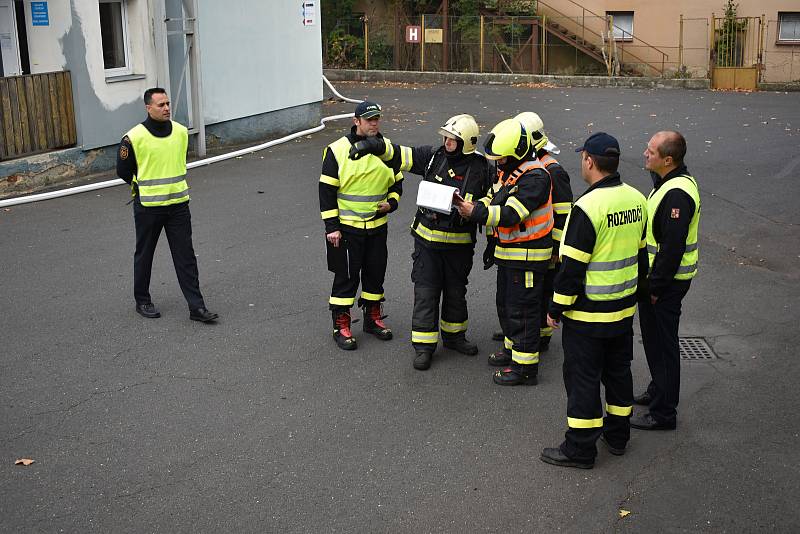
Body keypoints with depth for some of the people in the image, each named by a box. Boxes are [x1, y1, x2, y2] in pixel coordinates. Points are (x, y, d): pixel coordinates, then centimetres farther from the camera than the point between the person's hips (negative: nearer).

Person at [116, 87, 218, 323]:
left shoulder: (181, 131, 2)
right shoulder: (134, 137, -12)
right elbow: (123, 170, 1)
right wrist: (144, 186, 10)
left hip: (178, 203, 3)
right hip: (147, 206, -3)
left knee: (186, 257, 1)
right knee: (144, 256, 11)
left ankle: (196, 306, 3)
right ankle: (142, 301, 28)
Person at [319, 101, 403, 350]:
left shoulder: (387, 147, 5)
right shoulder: (338, 150, -10)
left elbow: (397, 181, 17)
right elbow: (327, 190, -8)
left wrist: (391, 202, -3)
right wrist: (331, 226, -12)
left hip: (377, 225, 5)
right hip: (346, 227, -5)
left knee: (376, 273, 14)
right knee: (346, 276, 1)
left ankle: (373, 318, 31)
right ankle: (341, 326, 12)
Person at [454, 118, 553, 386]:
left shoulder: (535, 177, -22)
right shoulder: (509, 171, 10)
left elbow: (511, 214, -28)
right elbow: (492, 199, 12)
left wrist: (475, 212, -29)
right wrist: (469, 205, -8)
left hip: (528, 256, -10)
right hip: (508, 253, 10)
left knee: (521, 310, -3)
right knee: (505, 304, 22)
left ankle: (526, 366, 6)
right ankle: (512, 348, 39)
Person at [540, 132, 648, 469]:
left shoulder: (588, 207, -23)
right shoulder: (637, 199, 2)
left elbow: (572, 266, -21)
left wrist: (556, 309, -11)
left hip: (587, 314, -8)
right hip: (624, 309, 8)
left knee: (583, 378, 3)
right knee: (618, 370, 20)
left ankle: (581, 448, 12)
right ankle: (618, 435, 34)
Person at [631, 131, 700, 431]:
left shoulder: (677, 194, -25)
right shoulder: (670, 183, 8)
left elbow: (672, 246, -27)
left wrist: (656, 286, -20)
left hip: (667, 281, -10)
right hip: (658, 276, 10)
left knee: (662, 344, -1)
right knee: (654, 337, 22)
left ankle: (663, 413, 10)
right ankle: (658, 392, 39)